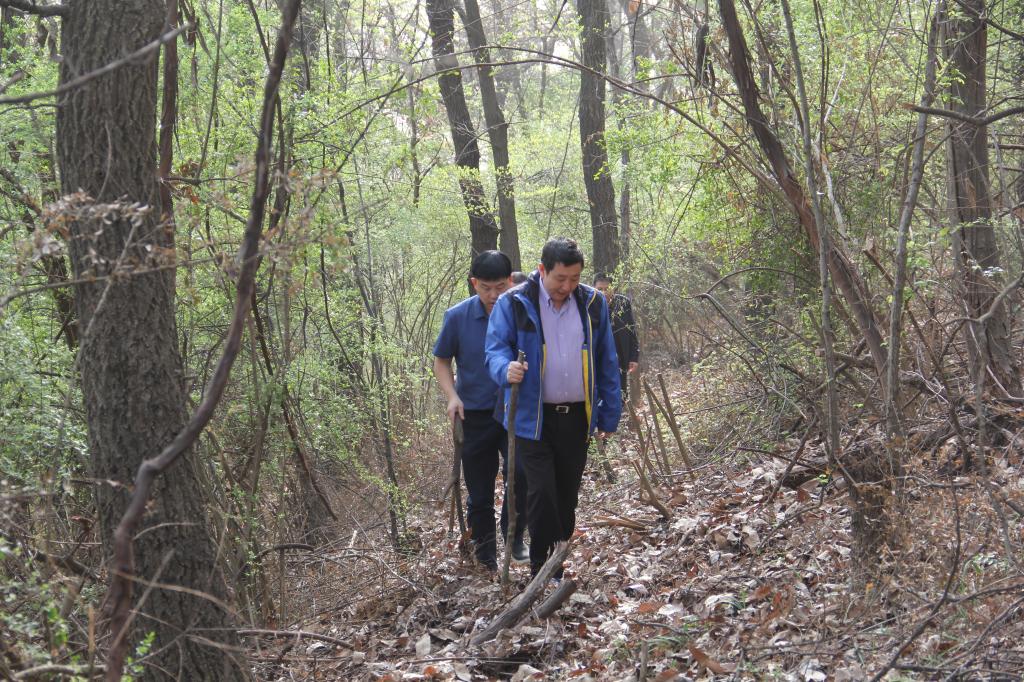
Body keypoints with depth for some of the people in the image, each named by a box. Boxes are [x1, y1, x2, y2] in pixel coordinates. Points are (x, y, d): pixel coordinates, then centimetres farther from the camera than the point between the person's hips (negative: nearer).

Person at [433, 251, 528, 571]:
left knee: (520, 472, -19)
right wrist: (452, 395, -10)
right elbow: (441, 360, 6)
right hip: (475, 414, 1)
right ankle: (485, 554, 25)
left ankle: (515, 538, 3)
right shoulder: (458, 316, -6)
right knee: (479, 491, 8)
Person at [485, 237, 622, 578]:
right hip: (532, 418, -3)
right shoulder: (513, 303, -7)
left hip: (577, 417, 4)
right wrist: (506, 370, -31)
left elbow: (607, 363, 9)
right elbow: (496, 348, -7)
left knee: (567, 495, 11)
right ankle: (542, 569, 2)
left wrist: (609, 415, 8)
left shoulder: (593, 304, 4)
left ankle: (557, 567, 24)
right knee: (541, 492, -9)